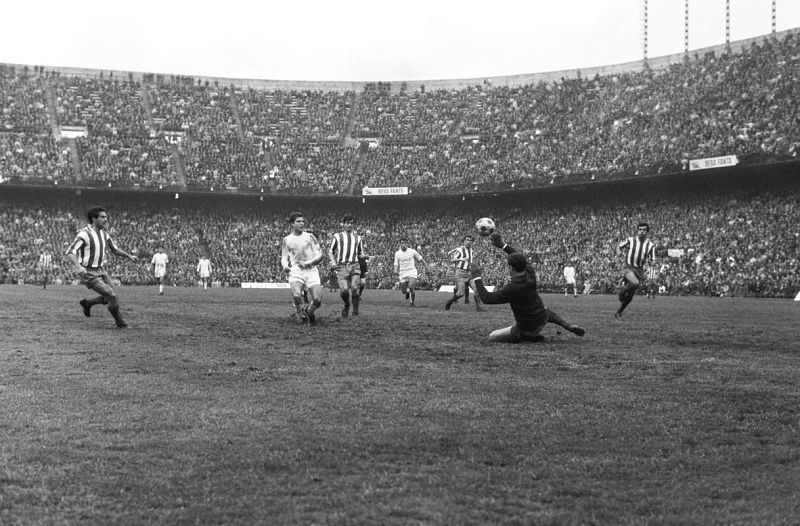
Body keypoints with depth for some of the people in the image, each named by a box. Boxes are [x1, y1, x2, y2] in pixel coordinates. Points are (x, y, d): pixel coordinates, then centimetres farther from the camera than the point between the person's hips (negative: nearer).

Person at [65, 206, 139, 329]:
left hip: (100, 271, 8)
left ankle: (86, 303, 30)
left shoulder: (103, 234, 7)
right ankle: (120, 323, 3)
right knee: (111, 295, -15)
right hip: (88, 273, -8)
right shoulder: (84, 234, -18)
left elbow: (114, 249, 21)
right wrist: (78, 267, -40)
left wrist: (129, 256, 7)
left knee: (110, 298, 6)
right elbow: (70, 252, -24)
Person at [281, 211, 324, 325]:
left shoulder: (310, 236, 9)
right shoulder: (286, 240, 12)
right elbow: (284, 257, 16)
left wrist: (308, 263, -9)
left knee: (317, 300, -14)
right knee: (296, 296, -28)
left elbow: (321, 254, 5)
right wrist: (285, 266, -7)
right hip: (295, 271, -1)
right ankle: (300, 313, 3)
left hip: (311, 270, 1)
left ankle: (309, 311, 20)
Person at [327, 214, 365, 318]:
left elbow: (361, 254, 26)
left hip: (354, 266, 1)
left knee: (354, 288, -18)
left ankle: (355, 310, 0)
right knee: (344, 290, -17)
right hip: (341, 266, -1)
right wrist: (333, 261, -1)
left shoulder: (357, 238, 20)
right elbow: (330, 251, 15)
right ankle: (346, 305, 15)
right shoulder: (337, 236, 13)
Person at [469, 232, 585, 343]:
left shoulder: (512, 289, -32)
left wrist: (477, 277, -21)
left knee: (492, 337, 4)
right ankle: (569, 326, 22)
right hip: (542, 320, 7)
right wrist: (502, 245, 14)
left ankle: (530, 338, -4)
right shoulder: (530, 274, -11)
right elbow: (521, 257, 11)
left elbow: (487, 298, -27)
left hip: (527, 329, -7)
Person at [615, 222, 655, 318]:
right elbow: (619, 246, 11)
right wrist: (620, 252, -11)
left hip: (639, 270, 3)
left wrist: (649, 261, -16)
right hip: (628, 267, -3)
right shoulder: (630, 240, -7)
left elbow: (651, 262, 8)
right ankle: (622, 292, -5)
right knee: (635, 283, -35)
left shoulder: (650, 245, 0)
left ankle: (619, 312, 26)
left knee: (630, 297, 5)